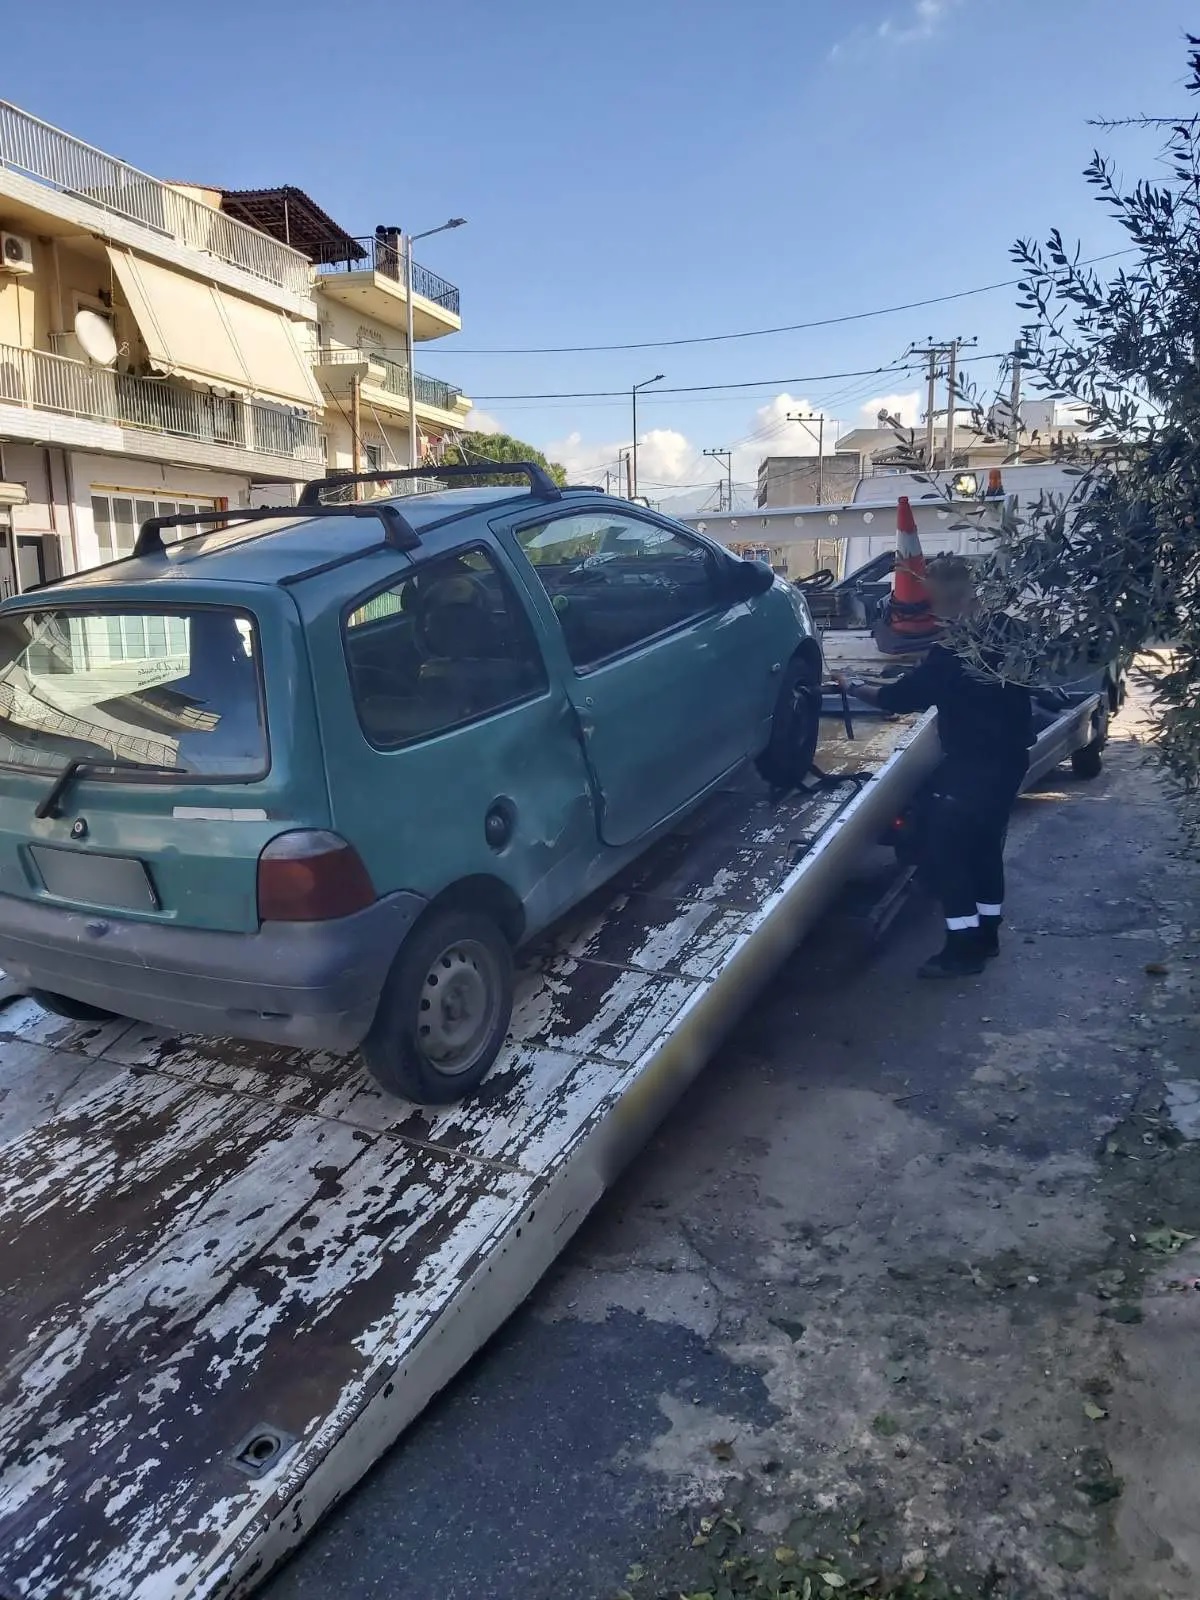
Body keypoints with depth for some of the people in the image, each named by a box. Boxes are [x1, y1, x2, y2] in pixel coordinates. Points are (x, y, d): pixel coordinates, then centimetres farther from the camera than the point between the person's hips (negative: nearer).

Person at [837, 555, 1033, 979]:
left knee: (945, 851, 0)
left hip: (971, 767, -9)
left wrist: (854, 688, 2)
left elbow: (898, 697, -14)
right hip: (1010, 759, 9)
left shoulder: (951, 651, -22)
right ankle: (986, 934, 29)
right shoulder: (1007, 629, 0)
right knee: (985, 844, 19)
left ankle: (963, 948, 2)